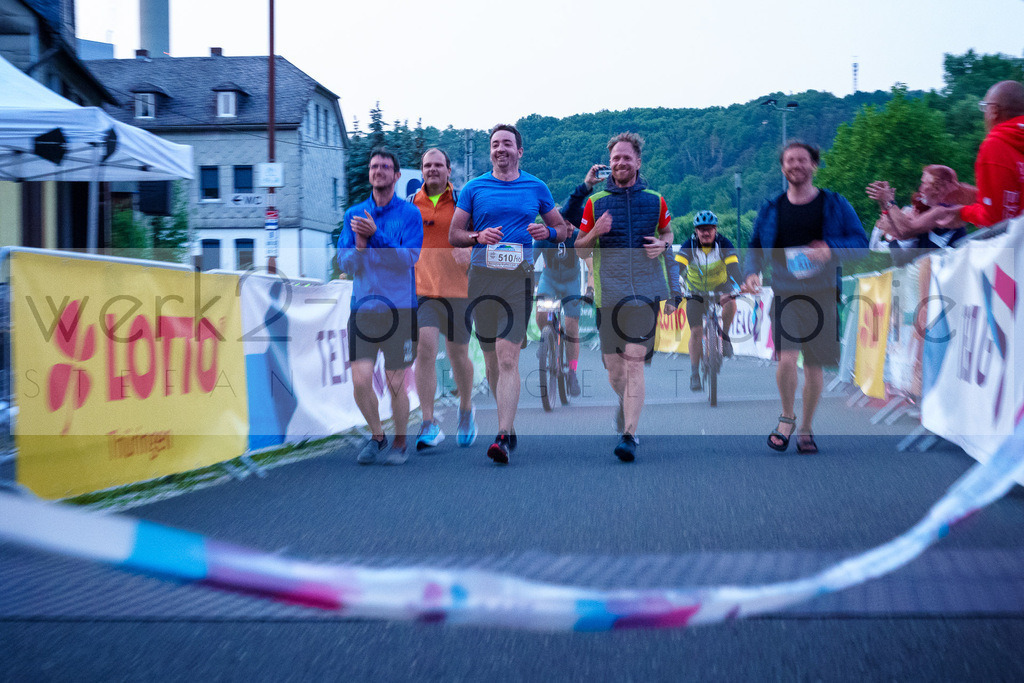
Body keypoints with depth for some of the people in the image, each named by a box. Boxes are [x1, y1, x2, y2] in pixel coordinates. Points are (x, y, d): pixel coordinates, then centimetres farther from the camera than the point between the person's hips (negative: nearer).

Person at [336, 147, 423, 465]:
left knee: (396, 383, 3)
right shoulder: (354, 214, 8)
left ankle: (399, 444, 22)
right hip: (363, 307, 2)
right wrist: (359, 245, -16)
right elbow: (344, 263, 4)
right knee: (360, 381, -6)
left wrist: (376, 235, -21)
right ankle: (377, 437, 17)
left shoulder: (409, 214, -1)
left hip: (399, 308, -2)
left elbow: (408, 259, -12)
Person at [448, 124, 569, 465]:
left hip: (519, 277, -2)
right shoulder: (474, 188, 10)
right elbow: (453, 235, 11)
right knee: (491, 357, 8)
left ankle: (503, 438, -19)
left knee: (508, 356, -14)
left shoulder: (536, 187, 11)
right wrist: (478, 237, -10)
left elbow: (562, 229, 18)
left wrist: (548, 232, -5)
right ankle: (508, 423, 26)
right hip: (482, 276, 2)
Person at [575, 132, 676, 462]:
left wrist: (662, 244, 1)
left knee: (635, 362, -11)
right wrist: (595, 232, -10)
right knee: (613, 367, 6)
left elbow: (668, 232, 25)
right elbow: (580, 250, 11)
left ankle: (629, 434, -13)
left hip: (645, 291, -1)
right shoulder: (595, 202, 8)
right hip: (608, 292, 1)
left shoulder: (655, 201, 9)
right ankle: (626, 405, 39)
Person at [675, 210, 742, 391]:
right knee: (696, 331, -9)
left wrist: (742, 288, -49)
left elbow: (734, 268, -32)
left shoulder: (724, 245, -21)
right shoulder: (689, 246, -22)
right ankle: (694, 374, 0)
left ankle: (724, 335, -8)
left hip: (720, 286, 0)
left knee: (730, 303, -35)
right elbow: (677, 268, -33)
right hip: (696, 290, 0)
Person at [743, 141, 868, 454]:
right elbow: (756, 247, 15)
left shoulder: (834, 205, 2)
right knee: (786, 360, -19)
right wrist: (752, 272, -5)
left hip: (822, 296, 0)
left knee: (814, 366, 6)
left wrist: (831, 249, -19)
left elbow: (860, 241, 0)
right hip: (785, 295, 0)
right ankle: (787, 417, 7)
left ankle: (806, 428, 25)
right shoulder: (771, 209, 7)